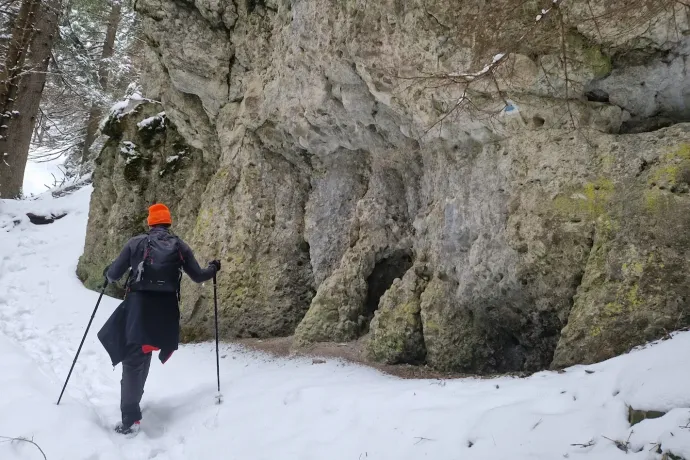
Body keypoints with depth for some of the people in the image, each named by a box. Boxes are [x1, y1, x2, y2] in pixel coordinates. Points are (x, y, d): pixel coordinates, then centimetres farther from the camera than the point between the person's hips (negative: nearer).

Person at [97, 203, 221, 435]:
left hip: (138, 305, -2)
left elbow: (114, 274, 4)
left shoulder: (136, 243, 4)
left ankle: (130, 419, -11)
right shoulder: (180, 247, 8)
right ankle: (133, 402, 36)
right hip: (166, 309, 3)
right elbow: (198, 276, 12)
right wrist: (213, 268, 32)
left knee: (133, 358, -1)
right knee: (143, 356, 22)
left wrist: (107, 273, 28)